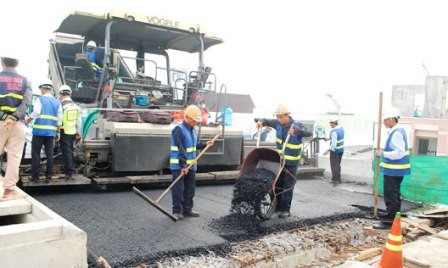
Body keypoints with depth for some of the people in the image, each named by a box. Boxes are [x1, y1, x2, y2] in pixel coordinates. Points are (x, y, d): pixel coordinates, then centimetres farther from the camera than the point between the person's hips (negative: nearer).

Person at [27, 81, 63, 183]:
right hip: (51, 131, 4)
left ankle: (35, 176, 5)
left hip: (39, 130, -4)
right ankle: (48, 176, 7)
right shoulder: (57, 102, 11)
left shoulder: (40, 99, 0)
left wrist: (29, 119, 2)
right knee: (49, 153, 6)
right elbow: (59, 120, 9)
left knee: (36, 153, 3)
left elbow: (36, 112, -15)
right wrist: (58, 132, 14)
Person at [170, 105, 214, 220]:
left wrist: (205, 145, 7)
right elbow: (181, 149, -22)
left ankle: (187, 209, 24)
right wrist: (183, 165, -25)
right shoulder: (179, 130, -16)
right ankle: (177, 211, 7)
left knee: (190, 189, 13)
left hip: (191, 165, 9)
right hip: (178, 166, -8)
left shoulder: (193, 130, 11)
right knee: (178, 189, -2)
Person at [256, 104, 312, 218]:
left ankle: (286, 209, 8)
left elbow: (309, 133, -33)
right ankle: (278, 205, 27)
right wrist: (262, 121, -13)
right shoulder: (278, 123, -3)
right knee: (277, 183, 12)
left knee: (288, 186, -1)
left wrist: (296, 130, -50)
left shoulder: (297, 125, -19)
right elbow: (267, 121, 11)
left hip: (291, 162, -5)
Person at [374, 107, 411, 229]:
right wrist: (384, 153, 10)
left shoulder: (396, 133, -21)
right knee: (394, 194, 21)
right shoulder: (398, 131, 10)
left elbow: (399, 153, -26)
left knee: (390, 196, -4)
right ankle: (393, 215, 34)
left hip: (393, 170, -11)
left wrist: (383, 153, -21)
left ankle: (390, 220, 1)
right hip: (395, 169, 11)